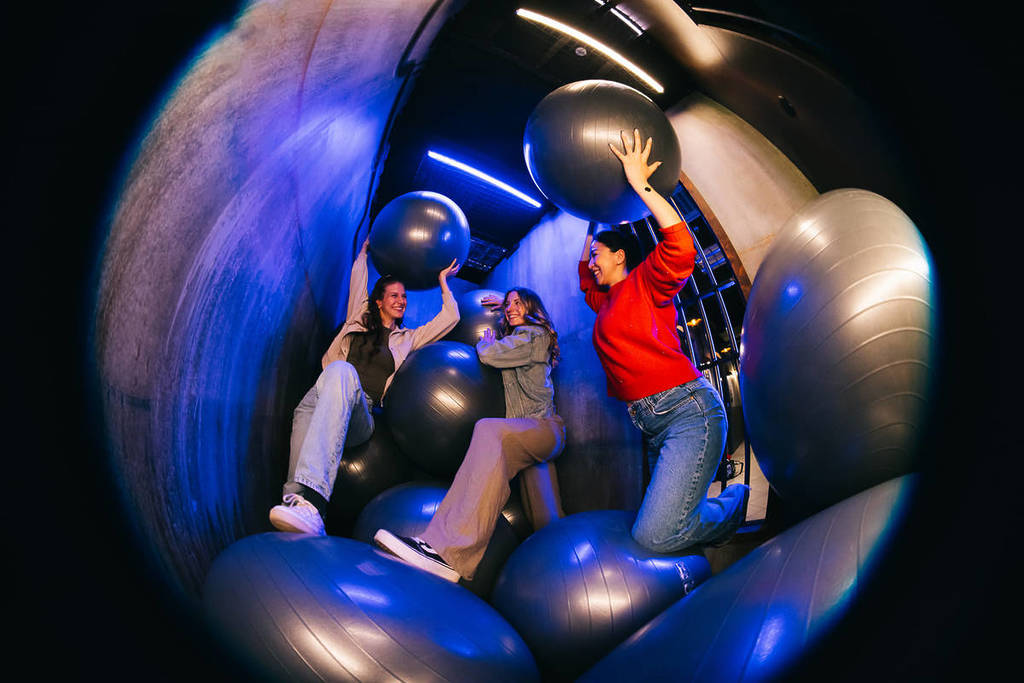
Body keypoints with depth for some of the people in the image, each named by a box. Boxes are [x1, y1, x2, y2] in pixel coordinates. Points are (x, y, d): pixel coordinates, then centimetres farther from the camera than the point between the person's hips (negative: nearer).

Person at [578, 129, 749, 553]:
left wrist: (640, 185, -12)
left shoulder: (645, 280, 3)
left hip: (688, 411, -8)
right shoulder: (606, 302, 24)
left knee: (654, 535, -22)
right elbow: (585, 277, 46)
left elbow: (681, 246, -17)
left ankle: (741, 503, 3)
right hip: (650, 425, 9)